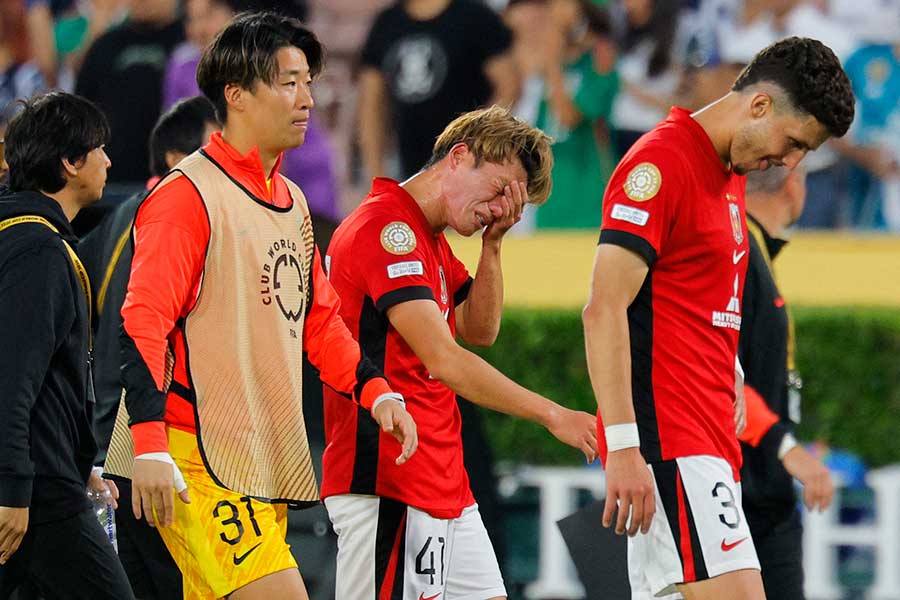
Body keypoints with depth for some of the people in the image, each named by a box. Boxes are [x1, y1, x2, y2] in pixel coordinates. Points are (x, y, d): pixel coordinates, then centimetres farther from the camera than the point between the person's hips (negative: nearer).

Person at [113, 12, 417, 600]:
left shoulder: (290, 202, 18)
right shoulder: (188, 195, -9)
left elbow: (319, 319, 27)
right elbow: (141, 324, -15)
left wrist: (376, 392, 11)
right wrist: (150, 445, -24)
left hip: (268, 463, 8)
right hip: (199, 463, -8)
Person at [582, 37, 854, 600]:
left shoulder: (731, 175, 19)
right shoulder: (661, 163, -11)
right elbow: (604, 309, -17)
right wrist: (622, 446, -22)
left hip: (708, 442, 9)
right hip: (668, 440, -9)